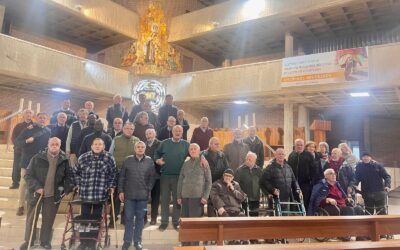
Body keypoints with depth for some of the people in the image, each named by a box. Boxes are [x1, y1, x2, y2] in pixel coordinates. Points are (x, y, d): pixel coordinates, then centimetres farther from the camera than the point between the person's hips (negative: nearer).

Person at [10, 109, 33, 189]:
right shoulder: (18, 126, 13)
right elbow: (13, 137, 6)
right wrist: (18, 144, -8)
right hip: (19, 149, 3)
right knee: (16, 166, 3)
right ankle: (15, 183, 11)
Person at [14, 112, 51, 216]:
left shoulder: (48, 131, 5)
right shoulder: (29, 129, 0)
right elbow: (17, 141, -6)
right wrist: (26, 141, -24)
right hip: (27, 160, -1)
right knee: (24, 183, 1)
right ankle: (21, 206, 11)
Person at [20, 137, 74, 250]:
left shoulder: (64, 160, -2)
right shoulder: (38, 158, -6)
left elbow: (69, 176, 7)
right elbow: (28, 175, -5)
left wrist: (67, 188, -6)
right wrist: (36, 187, -16)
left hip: (53, 195, 0)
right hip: (36, 193, 0)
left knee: (48, 220, 11)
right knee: (31, 218, 13)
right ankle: (28, 241, 30)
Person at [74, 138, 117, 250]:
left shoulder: (109, 158, -4)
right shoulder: (83, 157, -2)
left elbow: (113, 174, 6)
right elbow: (76, 172, 12)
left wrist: (111, 186, 3)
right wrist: (78, 185, 8)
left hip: (101, 194, -1)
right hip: (85, 193, 1)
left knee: (96, 218, 10)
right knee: (84, 217, 9)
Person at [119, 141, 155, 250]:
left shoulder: (150, 161, 2)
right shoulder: (127, 160, 1)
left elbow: (152, 177, 4)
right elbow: (121, 177, 2)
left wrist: (148, 190, -2)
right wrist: (121, 191, -1)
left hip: (143, 195, 1)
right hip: (129, 194, 0)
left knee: (140, 218, 9)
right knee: (128, 217, 7)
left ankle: (137, 241, 21)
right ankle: (127, 240, 19)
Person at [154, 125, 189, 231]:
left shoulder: (185, 144, 5)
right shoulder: (165, 143, 7)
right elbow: (157, 153, 14)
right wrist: (157, 160, -6)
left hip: (179, 176, 0)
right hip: (165, 175, 1)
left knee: (177, 199, 7)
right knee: (164, 199, 6)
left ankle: (176, 221, 20)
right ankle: (164, 222, 17)